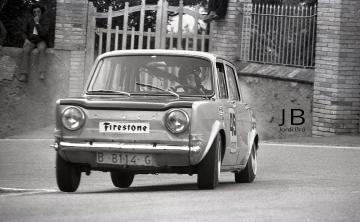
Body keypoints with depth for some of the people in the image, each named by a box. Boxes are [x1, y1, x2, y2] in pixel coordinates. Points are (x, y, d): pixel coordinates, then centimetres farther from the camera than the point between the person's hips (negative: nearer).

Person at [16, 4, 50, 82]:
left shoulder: (45, 21, -2)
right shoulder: (30, 21, 7)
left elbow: (44, 33, -15)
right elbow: (24, 33, 14)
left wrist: (37, 23, -17)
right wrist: (26, 39, -7)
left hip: (41, 41, -2)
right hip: (31, 41, 2)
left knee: (41, 49, -37)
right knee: (25, 51, -30)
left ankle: (42, 74, -49)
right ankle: (24, 75, -42)